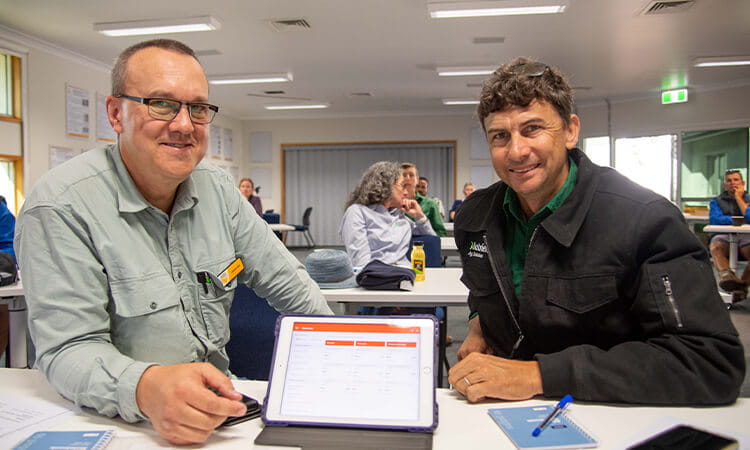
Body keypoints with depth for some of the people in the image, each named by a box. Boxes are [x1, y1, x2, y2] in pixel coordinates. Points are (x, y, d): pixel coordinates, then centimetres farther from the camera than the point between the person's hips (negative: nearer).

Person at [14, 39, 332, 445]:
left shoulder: (218, 189, 4)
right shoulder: (60, 208, -14)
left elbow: (284, 279, 10)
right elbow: (68, 349, -18)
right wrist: (144, 389, -37)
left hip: (218, 404, 5)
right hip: (119, 422, -4)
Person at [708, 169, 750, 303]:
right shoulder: (716, 201, 20)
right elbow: (714, 220, 1)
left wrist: (738, 198, 6)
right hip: (723, 237, 0)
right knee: (716, 246, -37)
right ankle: (726, 275, -63)